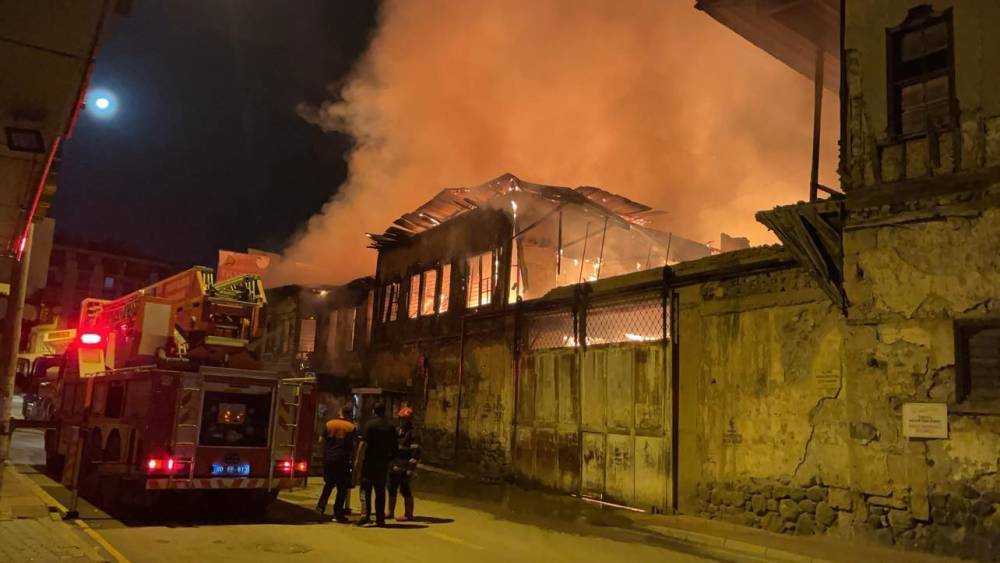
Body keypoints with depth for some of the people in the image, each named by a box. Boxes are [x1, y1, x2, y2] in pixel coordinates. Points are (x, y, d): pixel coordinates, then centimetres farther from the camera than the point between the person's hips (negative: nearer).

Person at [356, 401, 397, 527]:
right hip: (383, 463, 4)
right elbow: (394, 447, 8)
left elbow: (364, 443, -13)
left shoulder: (370, 424, -7)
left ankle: (366, 514, -8)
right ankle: (380, 519, 10)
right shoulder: (390, 426, 7)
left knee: (366, 489, 3)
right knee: (380, 490, 9)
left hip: (370, 461, -4)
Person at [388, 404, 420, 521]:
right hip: (394, 467, 8)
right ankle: (391, 512, 29)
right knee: (392, 489, 15)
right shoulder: (396, 430, 12)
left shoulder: (412, 434, -11)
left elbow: (415, 453, -16)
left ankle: (408, 515, 9)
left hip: (404, 469, -8)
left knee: (405, 490, -1)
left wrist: (410, 469, -21)